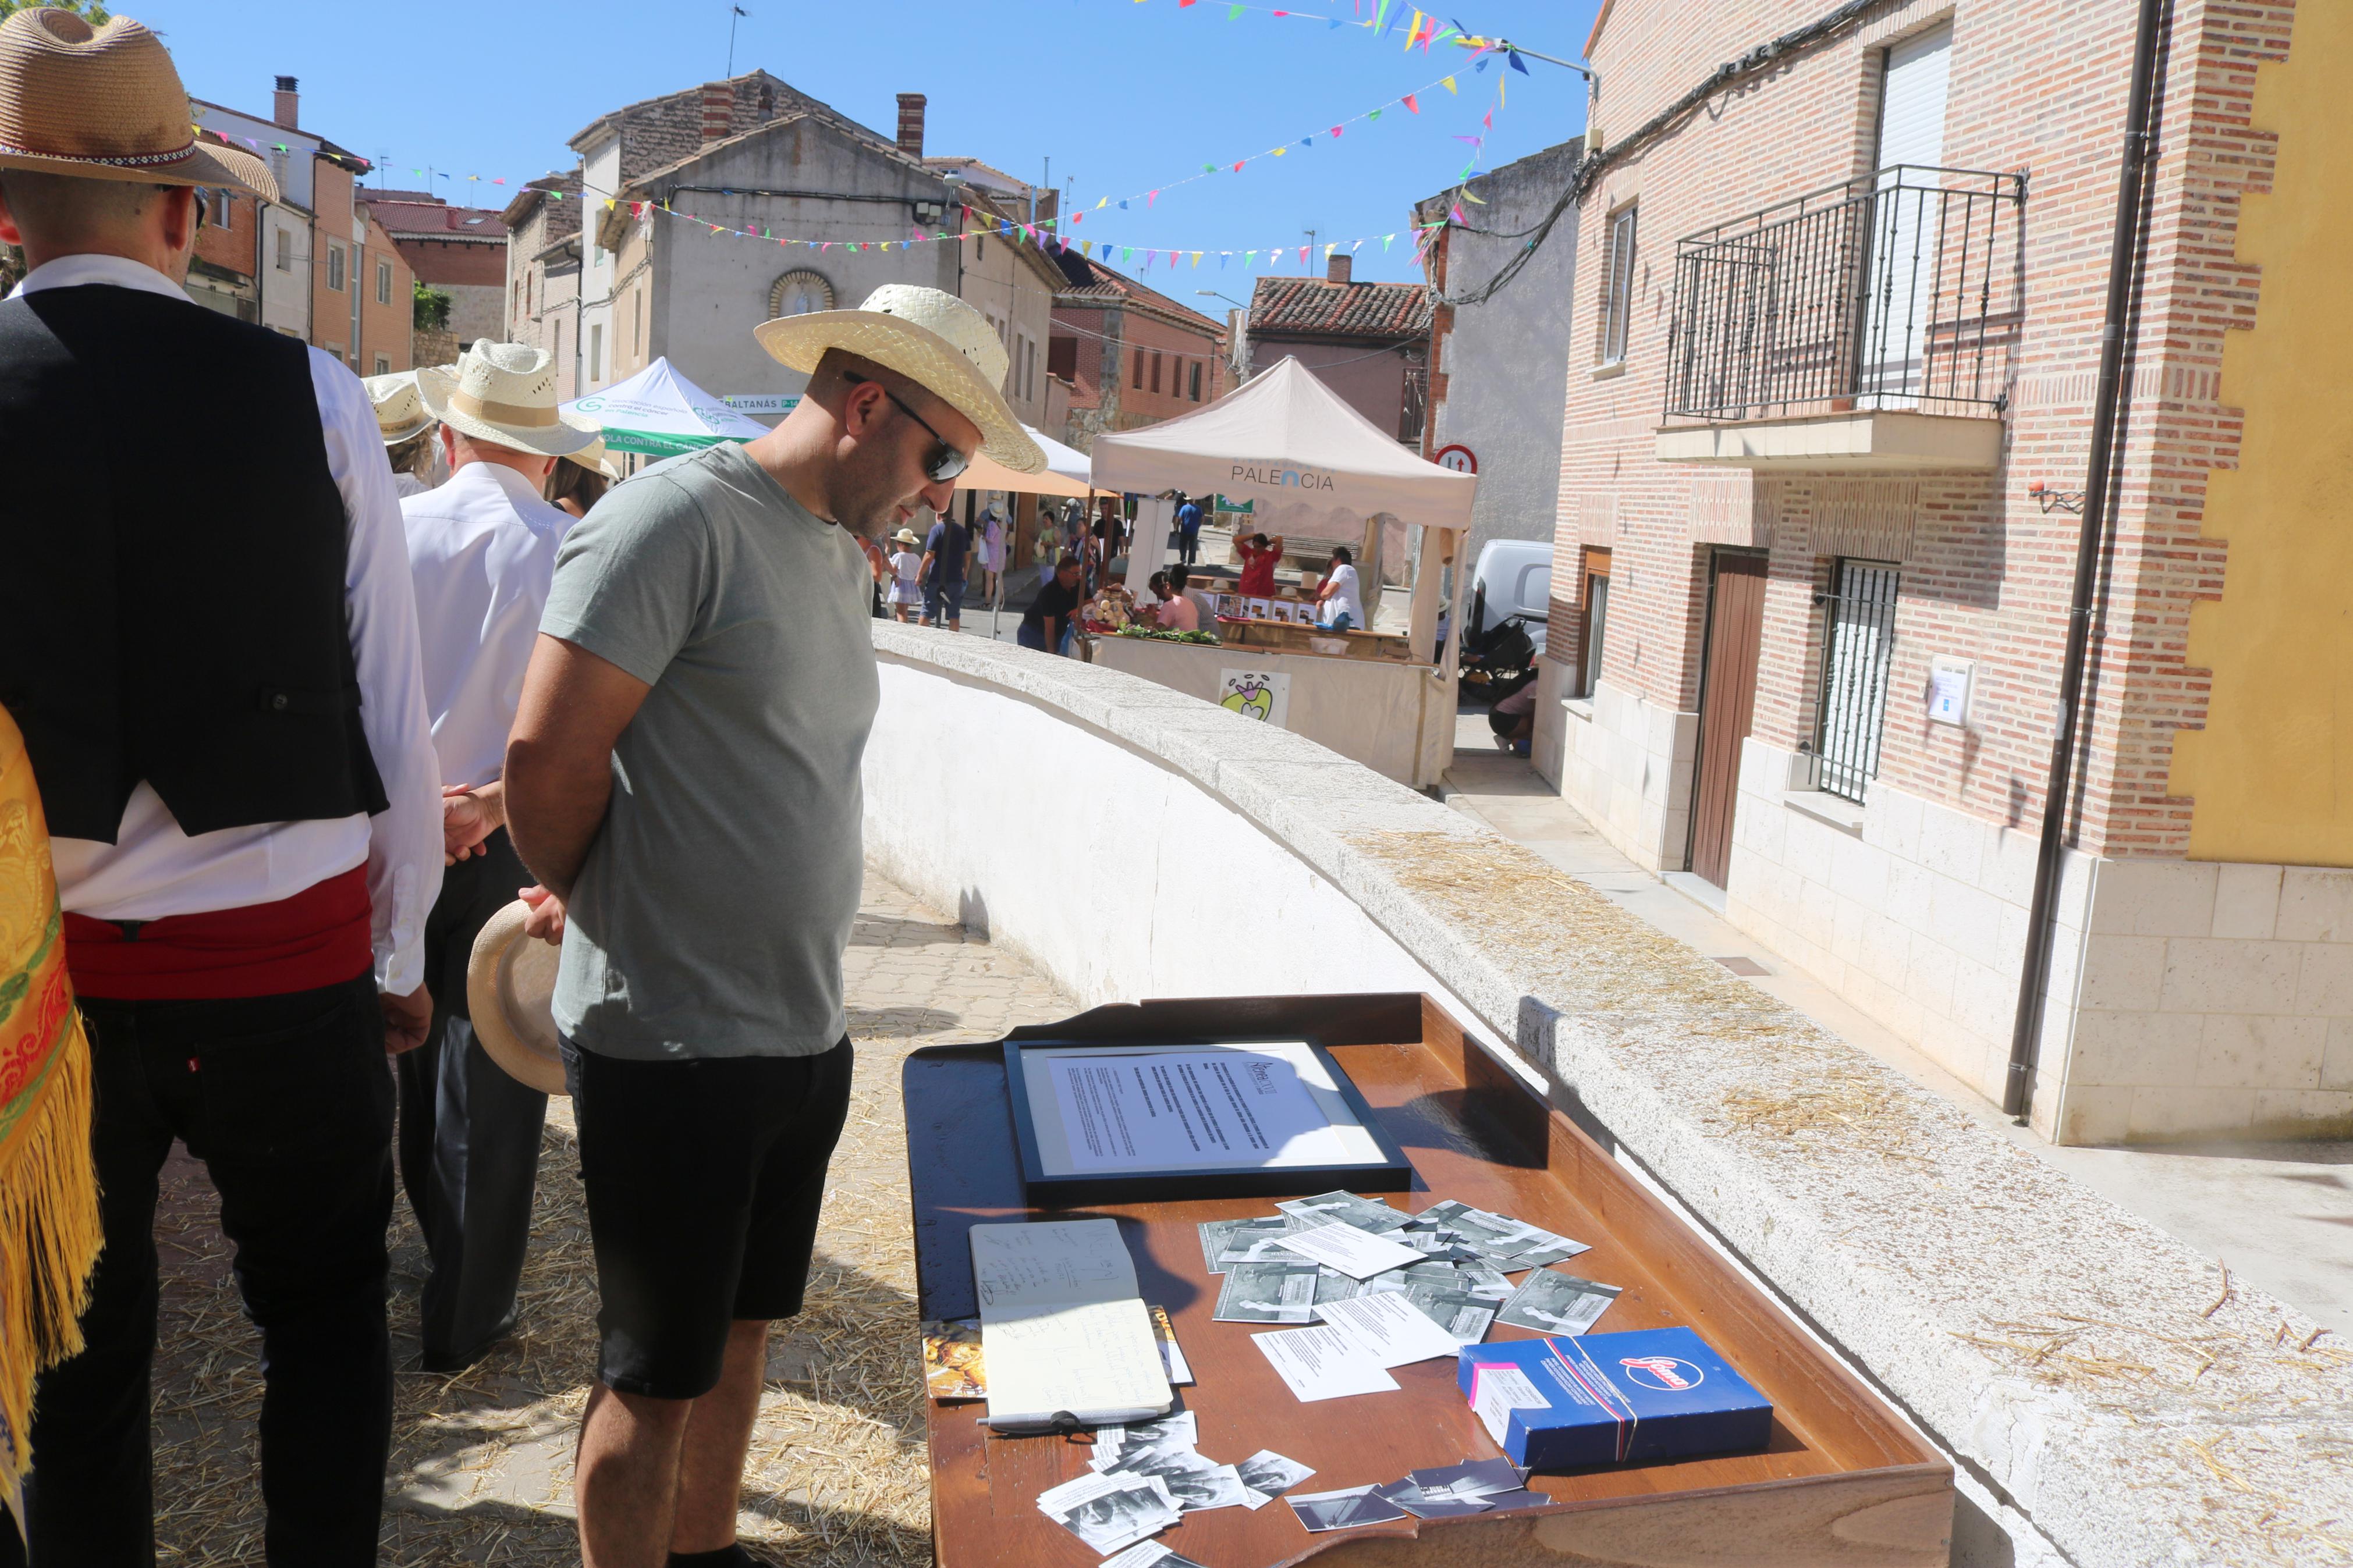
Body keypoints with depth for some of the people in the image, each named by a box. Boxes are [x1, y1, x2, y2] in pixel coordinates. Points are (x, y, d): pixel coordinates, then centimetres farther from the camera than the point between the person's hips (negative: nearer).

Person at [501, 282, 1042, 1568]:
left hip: (803, 1030, 8)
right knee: (655, 1375, 7)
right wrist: (588, 898, -2)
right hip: (671, 1040, -8)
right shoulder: (680, 517, -16)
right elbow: (548, 758, -20)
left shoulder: (838, 556, 12)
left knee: (741, 1331, 22)